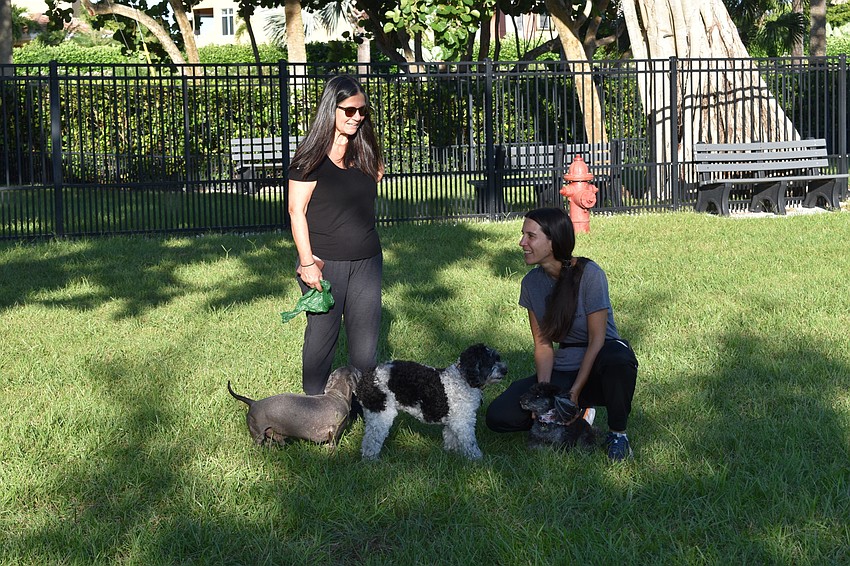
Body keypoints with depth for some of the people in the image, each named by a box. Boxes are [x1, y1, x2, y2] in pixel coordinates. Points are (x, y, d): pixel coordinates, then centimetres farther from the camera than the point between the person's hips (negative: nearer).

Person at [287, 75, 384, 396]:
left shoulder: (365, 153, 9)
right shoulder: (311, 156, -8)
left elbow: (377, 175, 30)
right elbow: (296, 210, -9)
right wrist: (307, 262, -13)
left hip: (366, 261, 5)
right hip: (325, 263, -5)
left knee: (365, 336, 6)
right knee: (322, 335, 3)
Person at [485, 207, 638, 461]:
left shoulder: (589, 274, -17)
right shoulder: (532, 282, 0)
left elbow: (597, 340, -16)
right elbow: (543, 345, 0)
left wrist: (574, 393, -20)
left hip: (597, 368, -5)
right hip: (562, 371, 5)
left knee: (618, 359, -43)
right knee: (498, 416, -14)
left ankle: (617, 434, -15)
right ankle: (576, 418, 7)